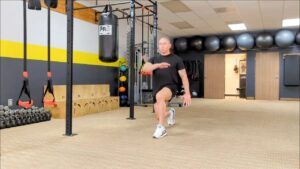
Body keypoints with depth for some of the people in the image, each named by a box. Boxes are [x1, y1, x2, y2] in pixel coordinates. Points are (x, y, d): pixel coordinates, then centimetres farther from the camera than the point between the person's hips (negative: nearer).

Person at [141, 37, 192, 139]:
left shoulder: (176, 59, 2)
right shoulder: (154, 59, 9)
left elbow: (184, 76, 2)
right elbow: (144, 69, -10)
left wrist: (187, 93, -5)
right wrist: (158, 65, -27)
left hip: (170, 87, -4)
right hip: (157, 89, 5)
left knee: (160, 96, -39)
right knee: (159, 117, 8)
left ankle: (161, 128, -28)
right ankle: (170, 113, 47)